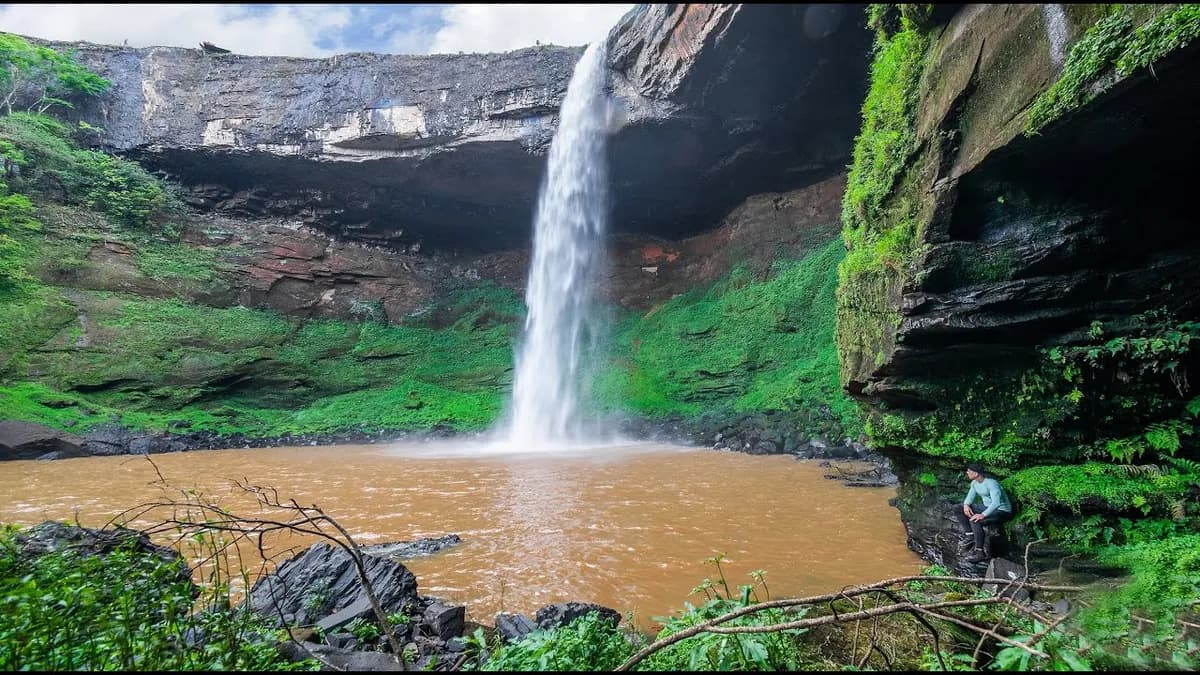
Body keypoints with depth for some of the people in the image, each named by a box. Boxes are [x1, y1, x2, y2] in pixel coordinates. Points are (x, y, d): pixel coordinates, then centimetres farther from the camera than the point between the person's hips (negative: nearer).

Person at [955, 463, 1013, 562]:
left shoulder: (991, 483, -27)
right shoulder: (974, 483, 2)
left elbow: (996, 503, -38)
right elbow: (970, 497, 9)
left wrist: (983, 515, -45)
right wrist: (966, 505, -14)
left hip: (1002, 512, -9)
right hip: (988, 508, 9)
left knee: (975, 521, -32)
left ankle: (980, 552, -23)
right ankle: (970, 535, -2)